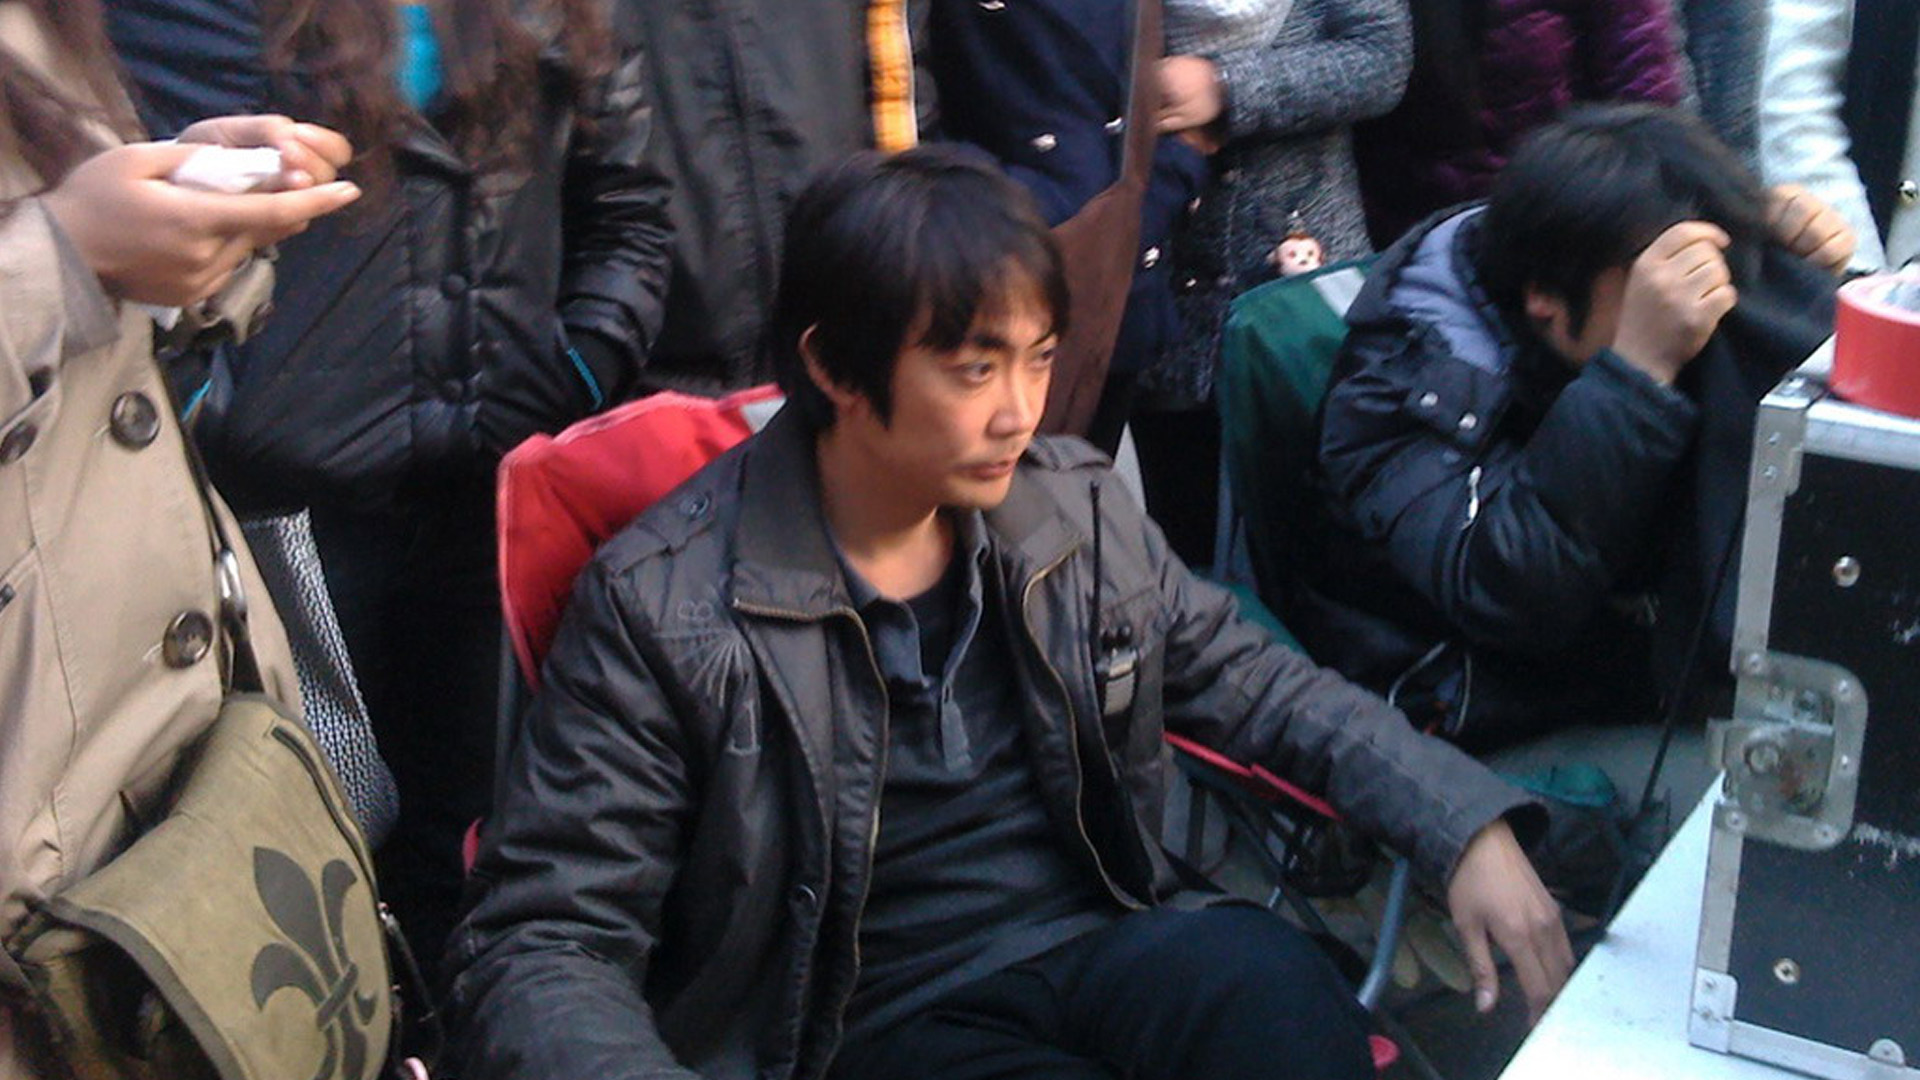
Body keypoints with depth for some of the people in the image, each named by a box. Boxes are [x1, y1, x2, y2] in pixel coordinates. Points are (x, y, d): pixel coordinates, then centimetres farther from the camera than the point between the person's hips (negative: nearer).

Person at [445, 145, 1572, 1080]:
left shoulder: (1076, 506, 5)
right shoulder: (663, 605, -11)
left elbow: (1258, 683, 17)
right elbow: (541, 949, -10)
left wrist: (1469, 824, 1)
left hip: (1117, 941, 5)